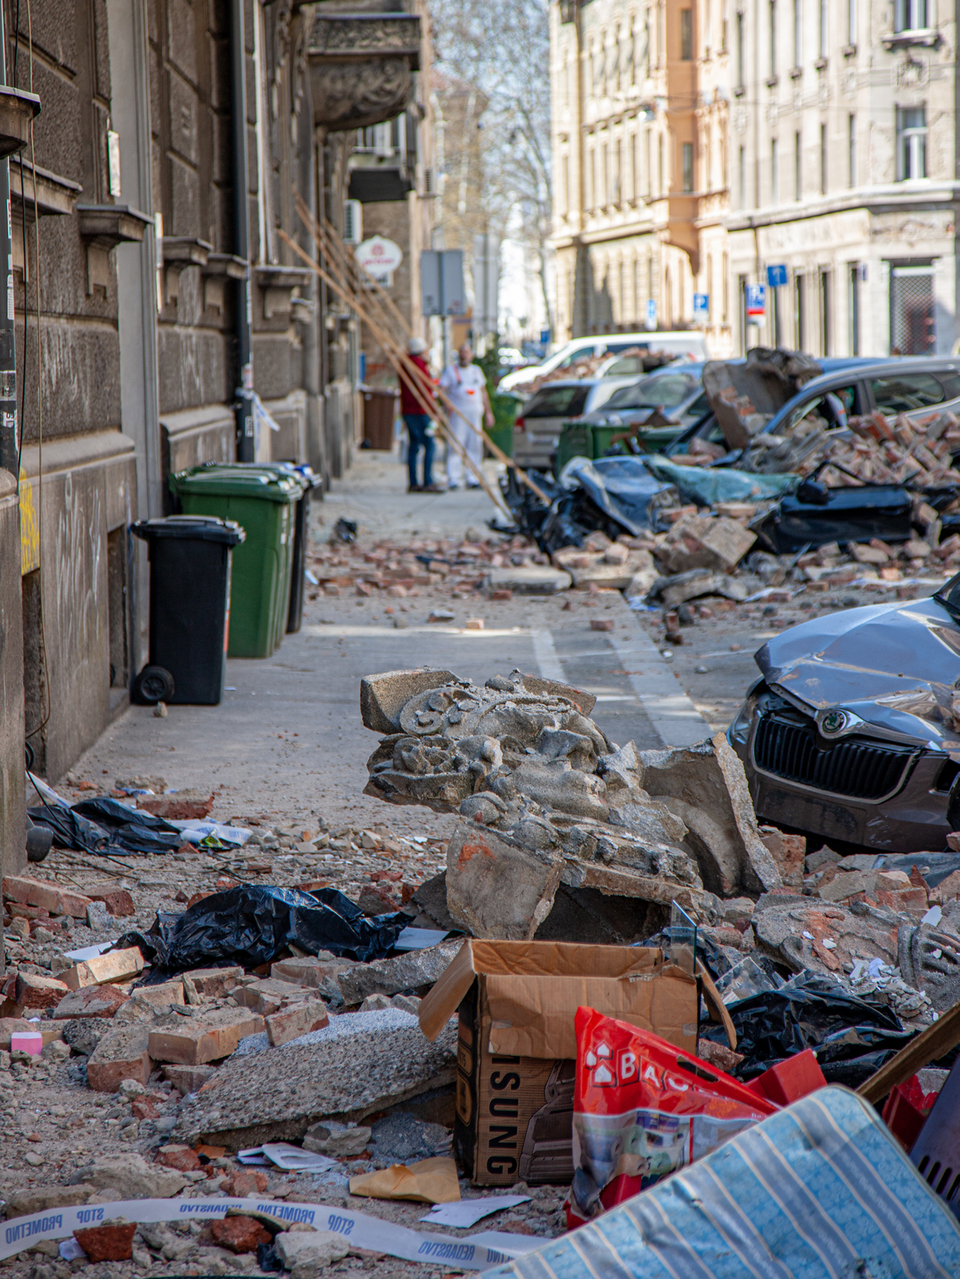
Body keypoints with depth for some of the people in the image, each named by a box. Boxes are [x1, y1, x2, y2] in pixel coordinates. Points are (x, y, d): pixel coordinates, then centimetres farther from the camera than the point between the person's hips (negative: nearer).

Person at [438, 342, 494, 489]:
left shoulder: (477, 371, 18)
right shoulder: (450, 370, 4)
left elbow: (483, 392, 23)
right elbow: (441, 390, -4)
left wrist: (488, 412, 18)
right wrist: (448, 403, -22)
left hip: (475, 413, 4)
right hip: (457, 413, -4)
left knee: (475, 446, 1)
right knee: (455, 446, -9)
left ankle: (473, 479, 5)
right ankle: (453, 479, -8)